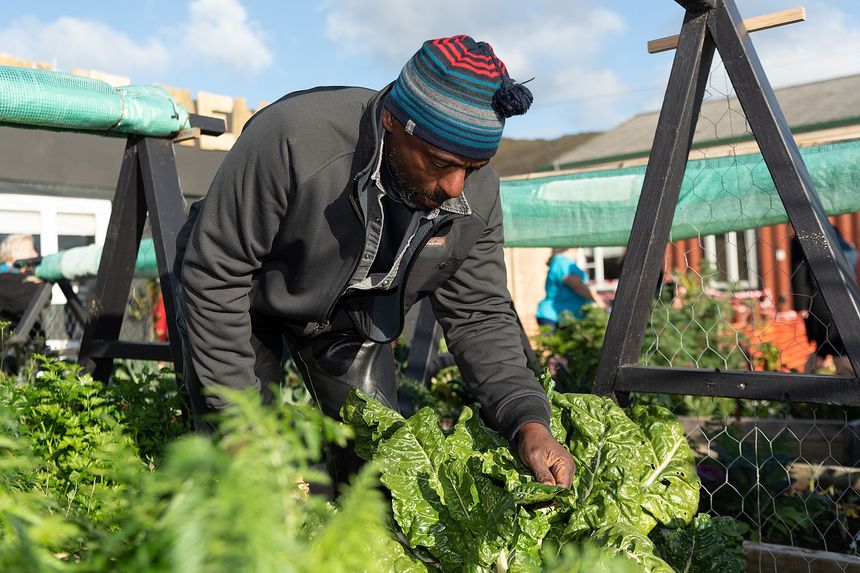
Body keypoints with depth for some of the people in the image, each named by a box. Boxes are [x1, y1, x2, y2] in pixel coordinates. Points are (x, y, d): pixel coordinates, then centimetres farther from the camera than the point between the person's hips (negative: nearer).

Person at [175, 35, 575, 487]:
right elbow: (213, 274, -29)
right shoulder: (294, 139, -38)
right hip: (248, 302, -3)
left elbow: (479, 316, -12)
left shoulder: (477, 194, -21)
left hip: (351, 319, 4)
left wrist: (528, 423, -28)